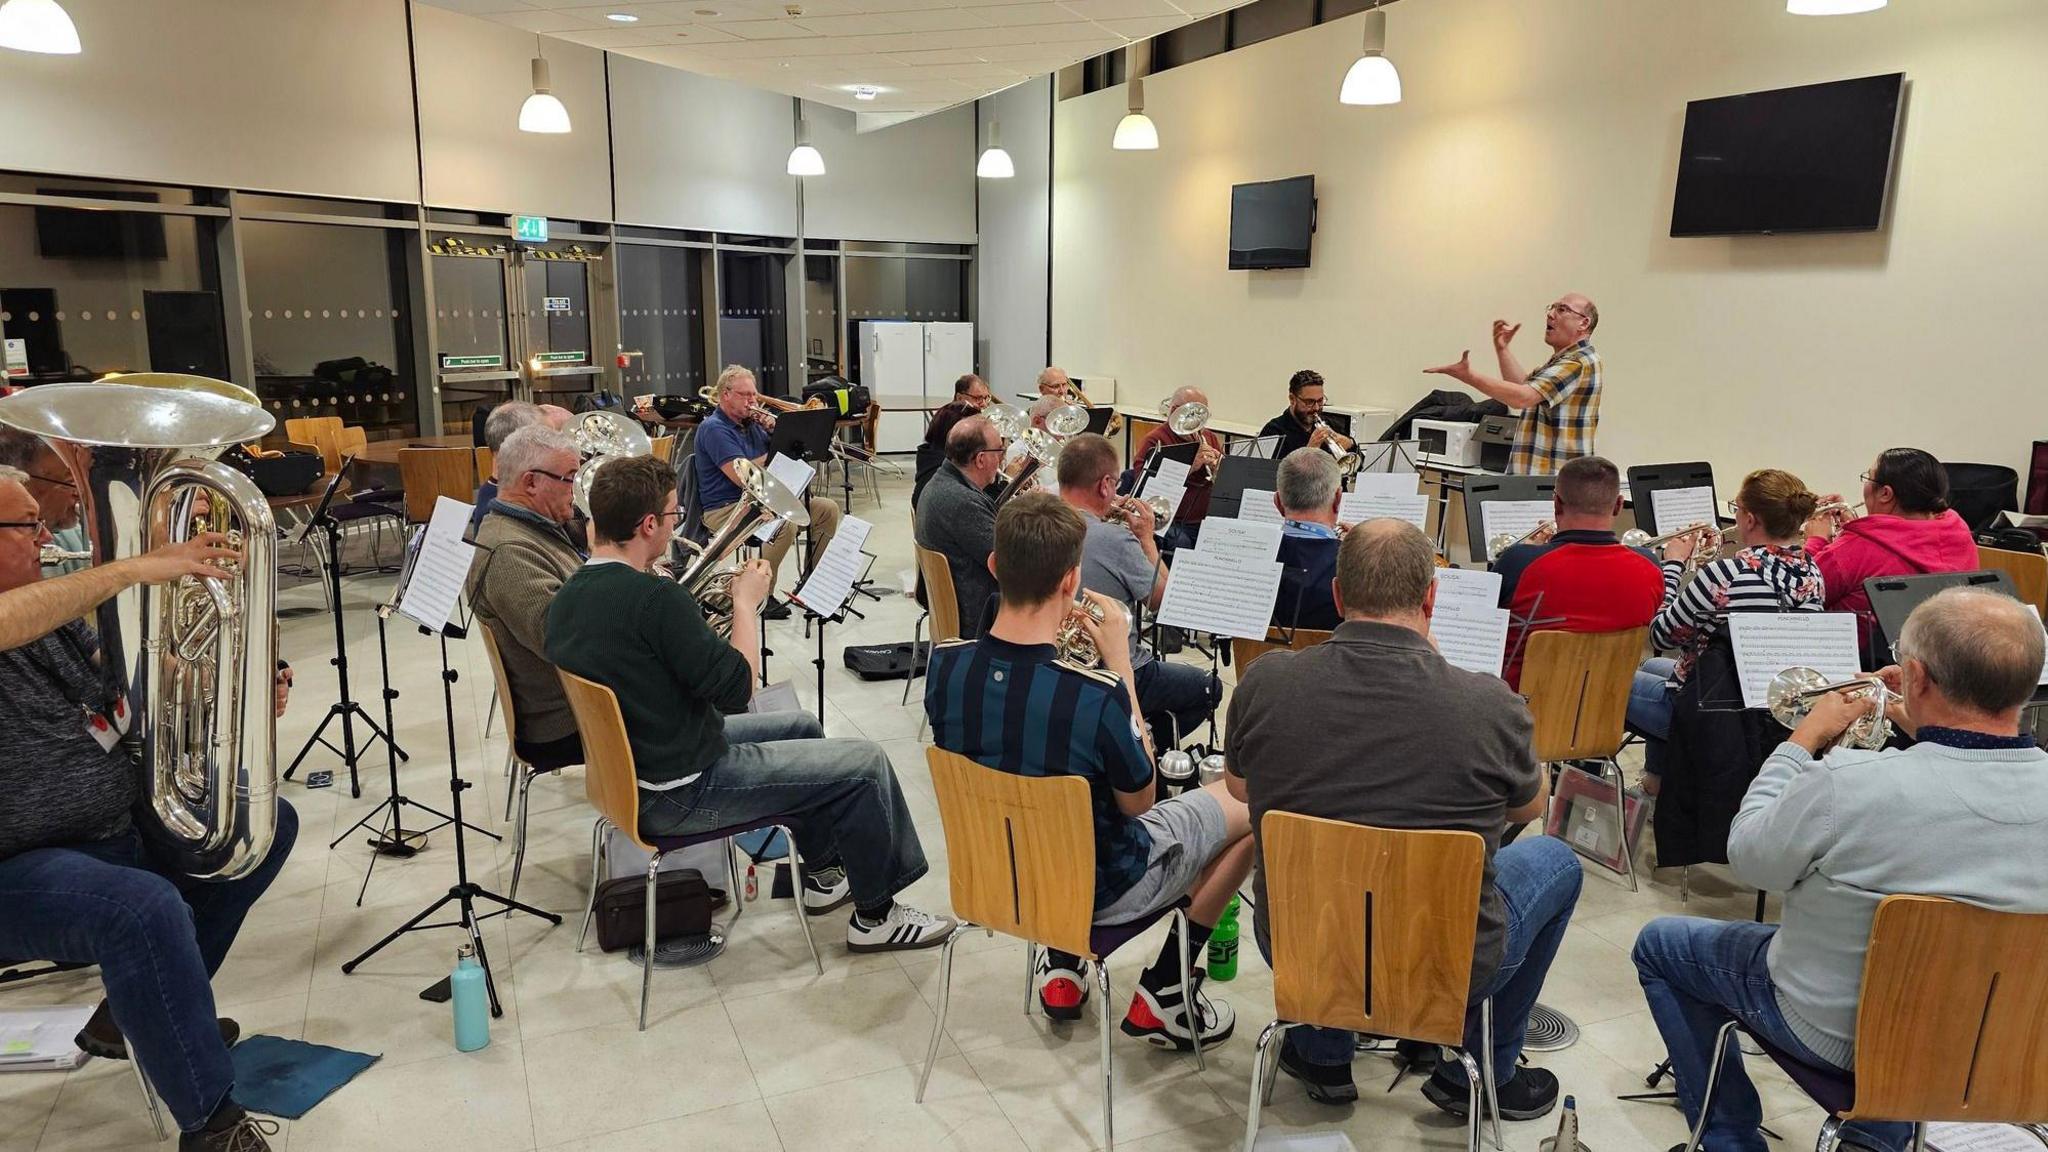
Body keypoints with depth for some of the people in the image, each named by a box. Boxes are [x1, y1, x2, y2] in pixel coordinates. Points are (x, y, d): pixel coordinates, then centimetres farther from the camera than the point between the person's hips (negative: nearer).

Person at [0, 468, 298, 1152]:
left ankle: (132, 1015, 19)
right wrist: (135, 568, -40)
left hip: (121, 830, 10)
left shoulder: (61, 616, 9)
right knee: (147, 906, -36)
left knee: (268, 822, 15)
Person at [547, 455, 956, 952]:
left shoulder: (566, 598, 0)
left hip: (627, 768, 10)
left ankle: (823, 874, 37)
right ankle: (875, 915, 15)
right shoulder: (654, 597, -29)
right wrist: (746, 602, -11)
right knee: (866, 764, -3)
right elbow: (737, 687, -23)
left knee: (801, 726, 26)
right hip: (680, 792, -10)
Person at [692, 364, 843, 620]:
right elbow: (741, 477, -24)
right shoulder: (714, 428, -13)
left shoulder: (750, 423, 13)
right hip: (725, 509, -9)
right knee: (784, 524, -36)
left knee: (828, 510, 2)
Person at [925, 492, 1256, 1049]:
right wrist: (1120, 661, -14)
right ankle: (1161, 993, 19)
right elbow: (1139, 802, -14)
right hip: (1097, 891, -5)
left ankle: (1062, 965, 29)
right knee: (1250, 804, 14)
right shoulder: (1096, 695, -34)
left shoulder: (944, 666, -18)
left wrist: (1053, 632, -3)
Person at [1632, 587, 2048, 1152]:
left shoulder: (1849, 785, -35)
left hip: (1834, 1032, -5)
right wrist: (1926, 730, 1)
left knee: (1659, 944, 17)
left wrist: (1806, 737, -7)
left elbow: (1747, 856, -15)